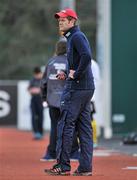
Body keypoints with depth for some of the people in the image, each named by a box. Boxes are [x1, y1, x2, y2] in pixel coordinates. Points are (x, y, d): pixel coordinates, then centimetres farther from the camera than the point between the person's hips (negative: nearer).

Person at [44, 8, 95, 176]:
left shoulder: (77, 36, -10)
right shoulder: (72, 37, 21)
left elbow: (86, 56, -27)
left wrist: (75, 75, -20)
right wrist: (67, 74, 14)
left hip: (76, 87, -10)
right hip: (86, 88, 10)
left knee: (65, 124, -8)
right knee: (84, 126, 8)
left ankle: (63, 166, -9)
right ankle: (85, 167, 8)